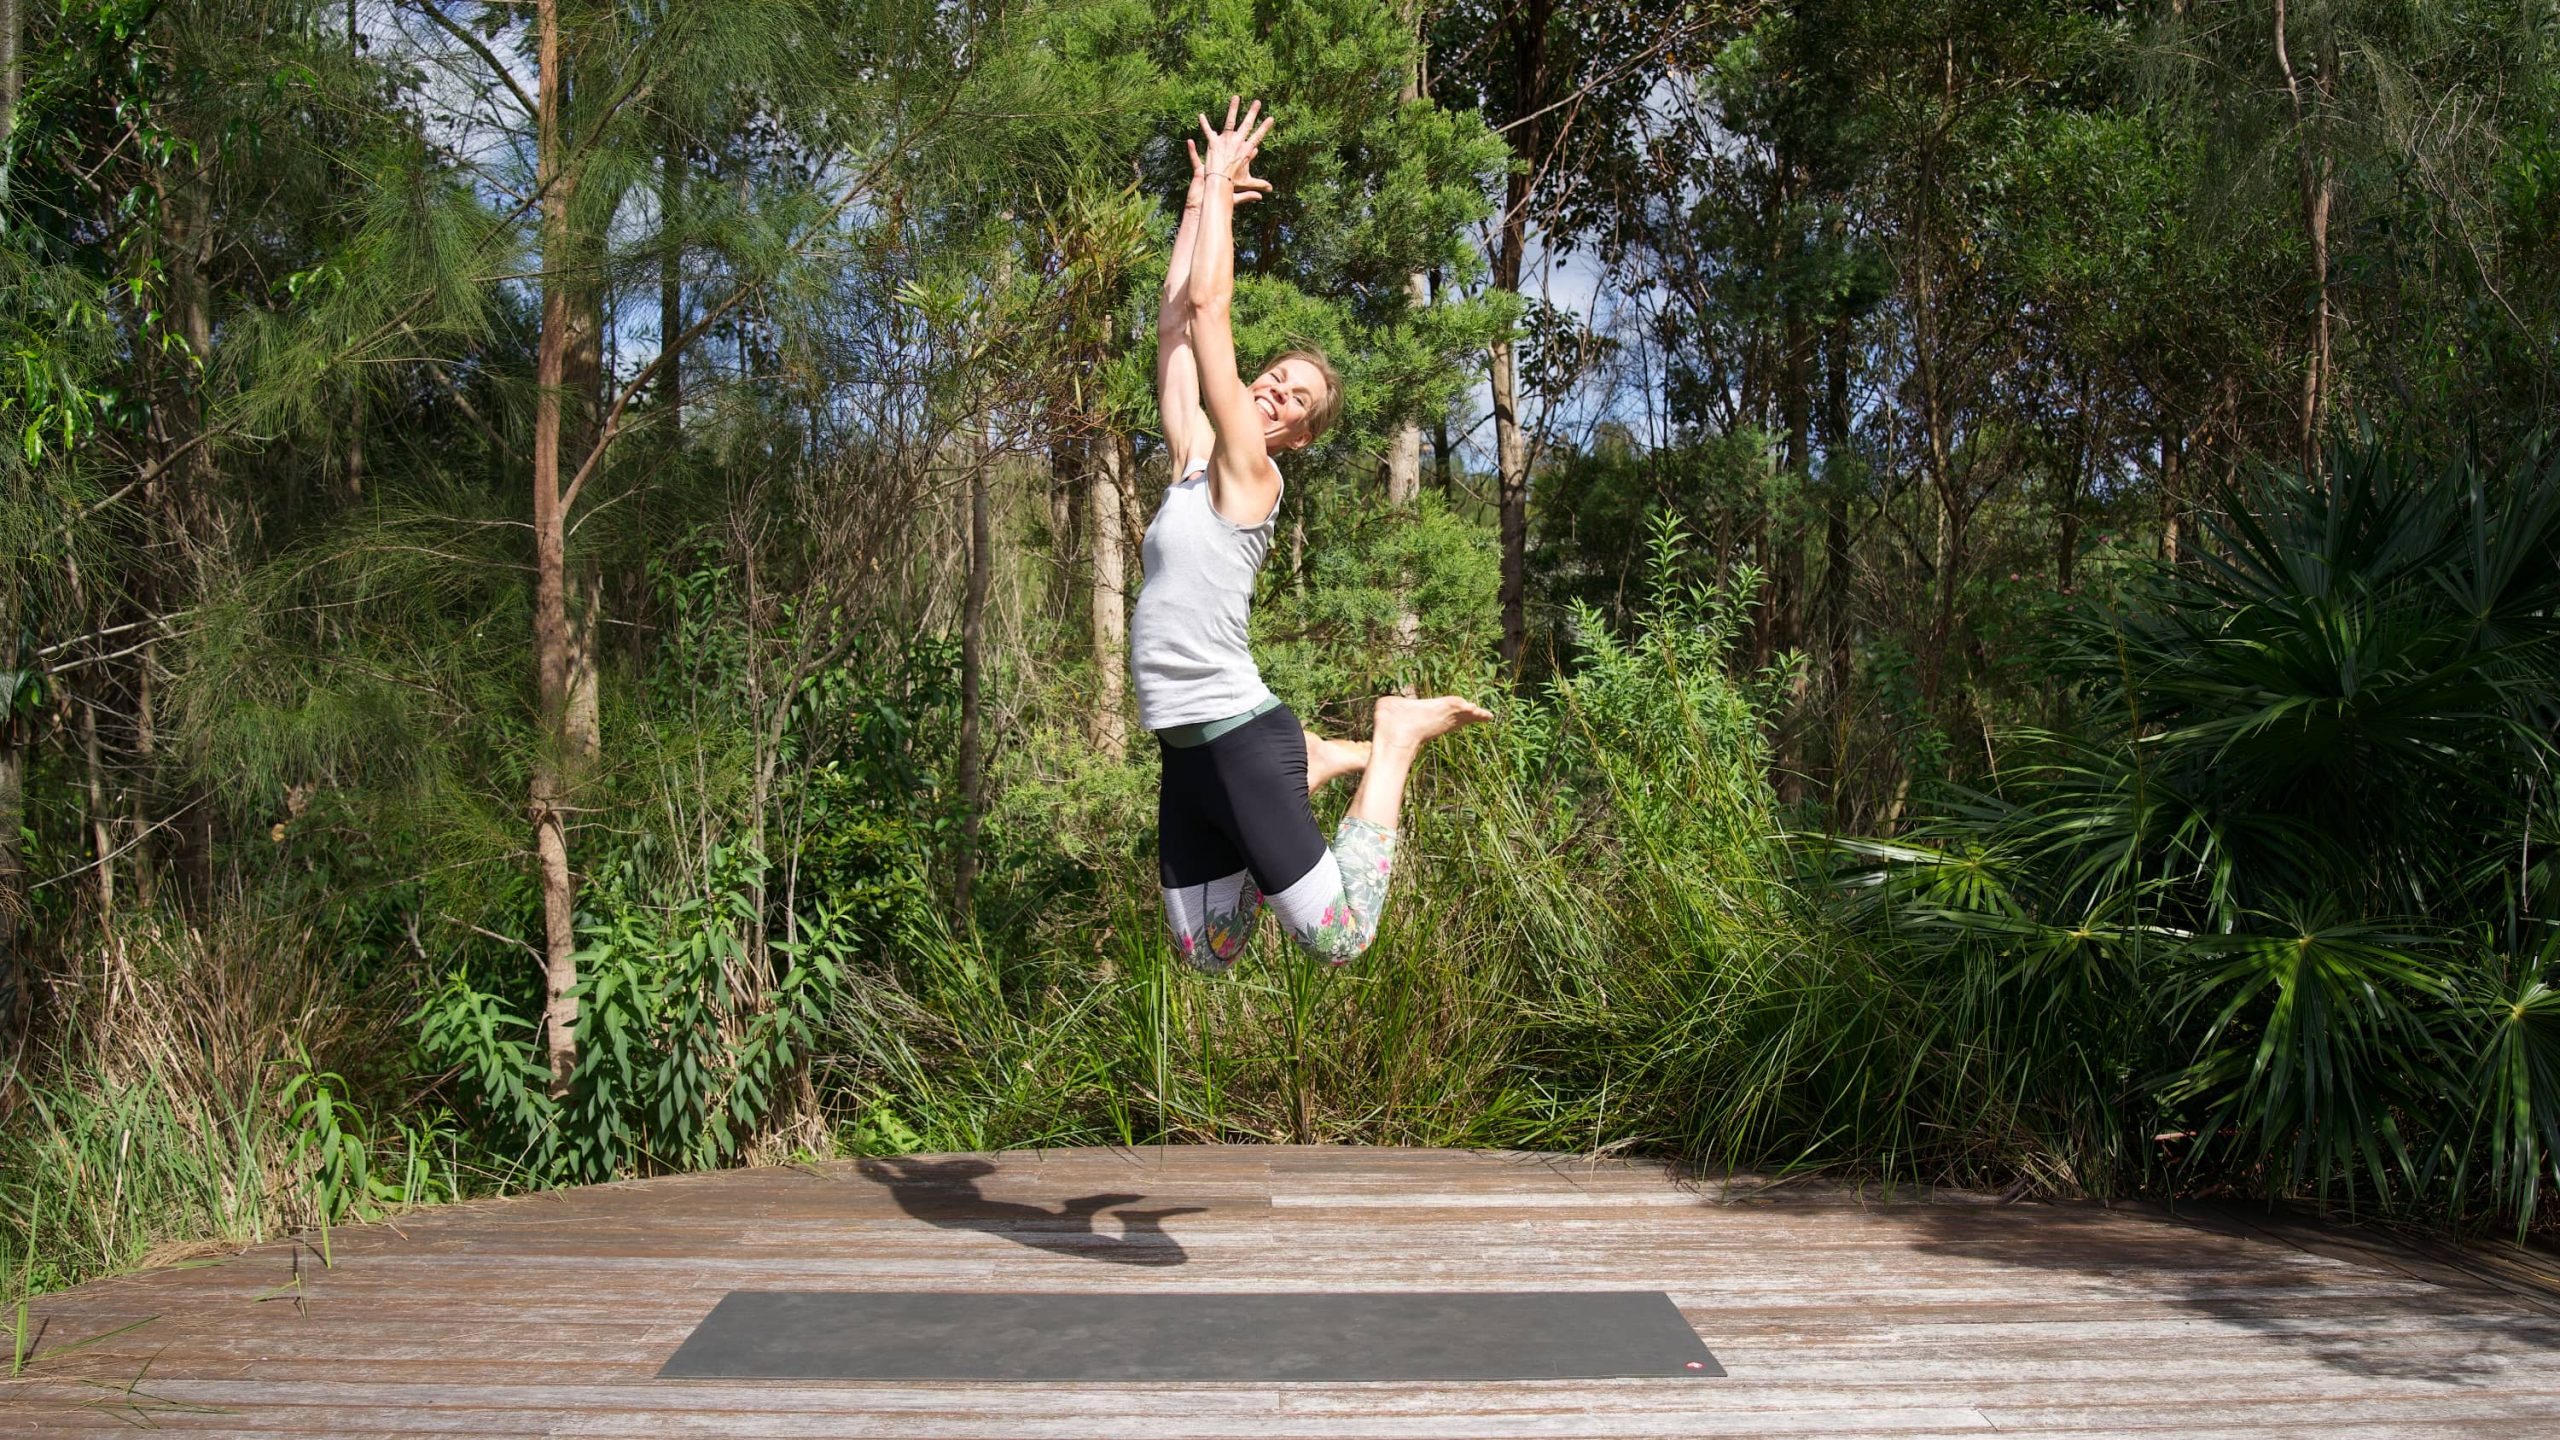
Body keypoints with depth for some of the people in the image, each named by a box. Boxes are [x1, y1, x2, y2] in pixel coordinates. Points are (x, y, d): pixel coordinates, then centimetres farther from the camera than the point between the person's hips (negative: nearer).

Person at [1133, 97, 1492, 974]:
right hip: (1187, 748, 8)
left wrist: (1221, 187, -2)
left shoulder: (1247, 472, -7)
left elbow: (1208, 306, -10)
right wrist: (1199, 201, 20)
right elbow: (1177, 322, 17)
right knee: (1208, 953, 12)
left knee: (1338, 939, -9)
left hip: (1239, 737, -8)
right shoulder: (1194, 459, 13)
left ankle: (1392, 745, 11)